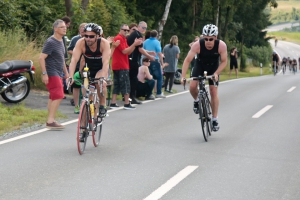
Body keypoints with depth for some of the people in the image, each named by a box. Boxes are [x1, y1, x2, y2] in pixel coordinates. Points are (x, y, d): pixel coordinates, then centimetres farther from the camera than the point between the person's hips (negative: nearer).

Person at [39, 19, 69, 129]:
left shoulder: (61, 41, 14)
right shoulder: (50, 42, -14)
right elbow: (41, 58, -18)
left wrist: (66, 72, 24)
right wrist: (44, 73, -22)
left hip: (58, 74, 9)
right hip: (52, 73, -9)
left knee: (53, 97, 10)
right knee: (58, 96, -15)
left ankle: (50, 121, 14)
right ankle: (50, 121, -15)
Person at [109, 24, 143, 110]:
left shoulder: (123, 39, 20)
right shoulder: (119, 38, -11)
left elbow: (128, 52, 15)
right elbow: (124, 51, -17)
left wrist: (135, 44, 3)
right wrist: (134, 44, -16)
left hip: (117, 66, 10)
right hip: (122, 66, -10)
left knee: (117, 84, 10)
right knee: (126, 85, -7)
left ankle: (113, 103, 10)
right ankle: (127, 103, -7)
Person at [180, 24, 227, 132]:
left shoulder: (221, 45, -32)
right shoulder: (197, 45, -34)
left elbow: (224, 61, -20)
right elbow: (187, 60, -32)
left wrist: (216, 73, -34)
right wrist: (183, 76, -42)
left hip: (213, 67, 0)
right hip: (200, 65, 0)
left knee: (214, 92, -6)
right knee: (192, 86, -21)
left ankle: (215, 119, 6)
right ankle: (196, 101, 14)